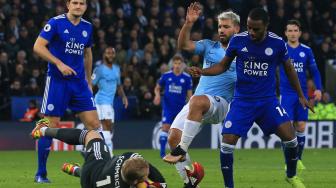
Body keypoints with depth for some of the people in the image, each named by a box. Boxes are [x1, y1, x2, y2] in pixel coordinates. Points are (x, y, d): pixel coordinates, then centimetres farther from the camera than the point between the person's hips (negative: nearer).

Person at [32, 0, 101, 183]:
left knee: (94, 123, -3)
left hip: (79, 82, 5)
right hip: (57, 81, -5)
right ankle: (41, 173, 7)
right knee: (51, 126, -3)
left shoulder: (87, 27, 9)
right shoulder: (56, 23, -8)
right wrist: (59, 64, -20)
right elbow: (38, 46, -13)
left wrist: (89, 81, 22)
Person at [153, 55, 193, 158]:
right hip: (168, 107, -1)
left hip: (180, 107, 1)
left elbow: (189, 94, 3)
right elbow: (157, 88, 12)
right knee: (165, 127, -13)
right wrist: (157, 95, -10)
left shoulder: (187, 78, 0)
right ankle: (162, 151, -10)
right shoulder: (166, 76, 1)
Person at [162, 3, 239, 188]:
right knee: (173, 138, -13)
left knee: (197, 101, -39)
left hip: (220, 104, -5)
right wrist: (188, 23, -15)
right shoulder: (209, 46, 14)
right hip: (196, 105, 5)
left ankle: (181, 151, -38)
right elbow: (183, 45, 0)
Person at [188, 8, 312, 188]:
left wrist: (301, 95, 13)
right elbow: (223, 66, 6)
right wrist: (202, 72, -11)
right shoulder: (237, 40, -7)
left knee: (289, 136, -13)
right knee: (227, 142, -13)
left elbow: (289, 69, 9)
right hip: (242, 100, 0)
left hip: (268, 100, 0)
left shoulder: (277, 43, -7)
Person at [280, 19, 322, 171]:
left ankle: (298, 160, 15)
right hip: (286, 94, -2)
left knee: (301, 128, 2)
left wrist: (318, 88, -2)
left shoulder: (306, 51, 6)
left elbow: (314, 71, 12)